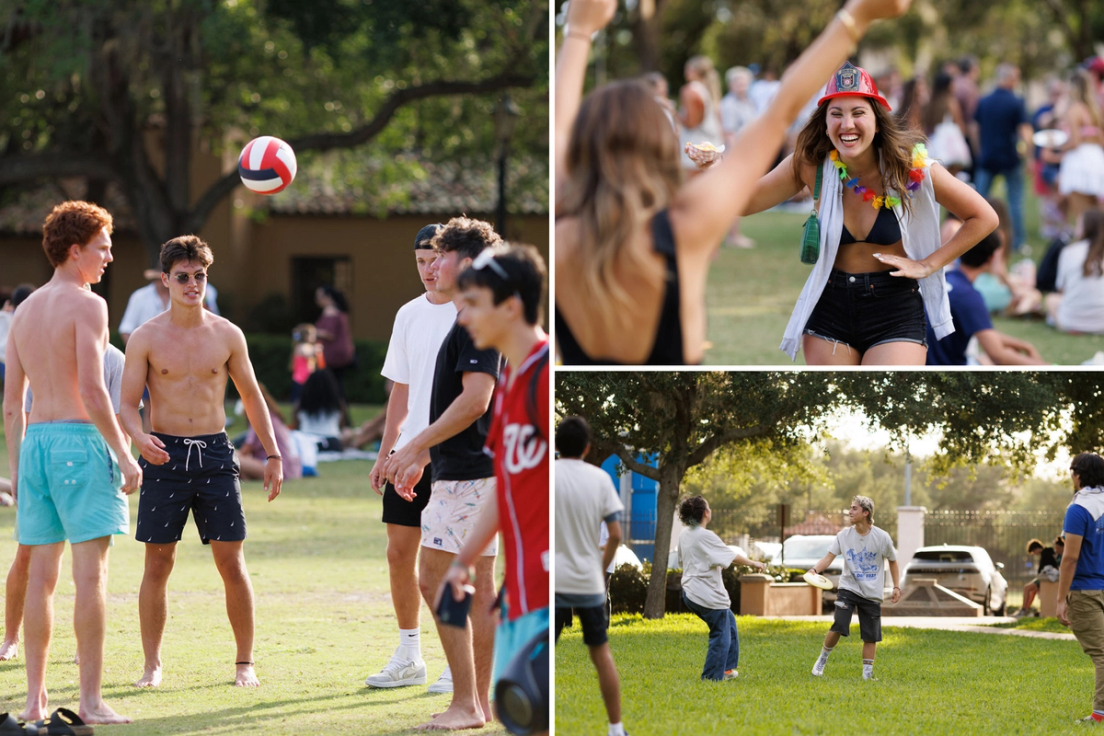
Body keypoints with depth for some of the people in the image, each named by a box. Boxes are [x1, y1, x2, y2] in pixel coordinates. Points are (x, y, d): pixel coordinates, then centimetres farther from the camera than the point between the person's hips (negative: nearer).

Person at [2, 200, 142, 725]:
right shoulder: (86, 305, -8)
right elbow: (93, 392, -16)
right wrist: (124, 456, -11)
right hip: (80, 441, -7)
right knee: (90, 573, -7)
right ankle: (90, 699, -10)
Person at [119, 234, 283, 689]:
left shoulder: (227, 335, 5)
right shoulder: (146, 339, -1)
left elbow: (251, 396, 14)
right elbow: (127, 404, -3)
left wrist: (272, 454, 11)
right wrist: (139, 438, -24)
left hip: (215, 452, 1)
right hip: (165, 455, -1)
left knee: (231, 562, -1)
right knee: (158, 563, 0)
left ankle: (245, 663, 8)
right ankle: (152, 665, 9)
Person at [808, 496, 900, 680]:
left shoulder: (882, 538, -4)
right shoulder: (844, 535, -2)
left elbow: (892, 561, 9)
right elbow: (829, 557, -8)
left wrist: (896, 587, 3)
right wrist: (815, 570, -27)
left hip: (872, 594, 1)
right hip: (848, 588, 0)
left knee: (871, 636, 1)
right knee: (839, 627, -16)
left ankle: (867, 673, 12)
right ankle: (822, 659, 6)